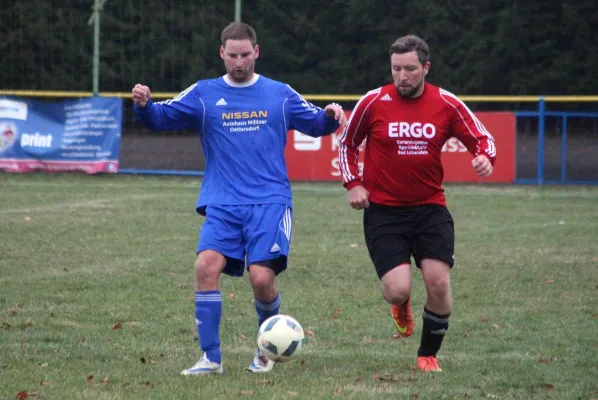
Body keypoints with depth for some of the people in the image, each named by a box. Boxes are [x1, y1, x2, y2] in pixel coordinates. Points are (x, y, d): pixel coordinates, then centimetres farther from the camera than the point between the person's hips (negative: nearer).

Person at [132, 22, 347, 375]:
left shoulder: (280, 94, 10)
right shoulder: (204, 94, 8)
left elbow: (316, 124, 15)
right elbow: (161, 118, 4)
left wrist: (331, 116, -7)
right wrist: (144, 105, -18)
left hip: (270, 202, -1)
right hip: (223, 204, 1)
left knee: (262, 277, -17)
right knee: (207, 265, -21)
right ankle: (211, 358, -11)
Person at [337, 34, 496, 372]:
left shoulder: (447, 104, -3)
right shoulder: (373, 102, -5)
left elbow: (482, 138, 5)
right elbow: (347, 144, 10)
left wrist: (485, 158, -17)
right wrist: (353, 183, -2)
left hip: (430, 208, 1)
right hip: (383, 211, -1)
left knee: (438, 282, -10)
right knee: (398, 289, -15)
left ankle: (429, 354, 13)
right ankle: (402, 305, 26)